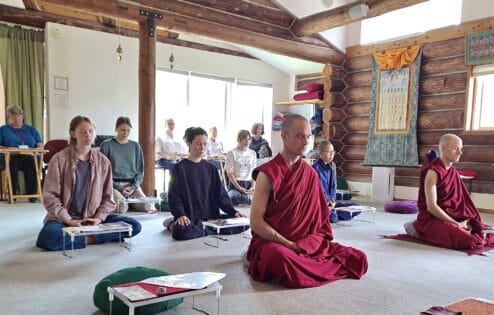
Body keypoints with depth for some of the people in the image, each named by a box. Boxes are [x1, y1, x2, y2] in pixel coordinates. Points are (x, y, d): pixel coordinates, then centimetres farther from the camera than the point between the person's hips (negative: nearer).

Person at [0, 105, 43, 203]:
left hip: (29, 157, 0)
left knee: (32, 162, -36)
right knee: (12, 162, -38)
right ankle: (14, 193, -39)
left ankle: (32, 194, -38)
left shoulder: (31, 130, 25)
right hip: (10, 158, 0)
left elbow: (41, 146, 15)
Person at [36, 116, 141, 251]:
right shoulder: (59, 159, -6)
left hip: (92, 218, 3)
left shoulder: (103, 161, 2)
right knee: (47, 238, -36)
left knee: (134, 226, -15)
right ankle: (89, 239, -16)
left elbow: (108, 197, 5)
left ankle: (89, 236, -16)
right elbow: (49, 196, -8)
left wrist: (99, 218, -11)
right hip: (64, 218, -2)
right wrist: (68, 220, -16)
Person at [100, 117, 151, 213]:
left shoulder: (135, 146, 12)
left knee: (146, 206, -23)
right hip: (113, 185, -3)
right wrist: (118, 188, -11)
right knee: (122, 207, -31)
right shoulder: (106, 145, 2)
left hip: (132, 184, 3)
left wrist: (133, 186, -6)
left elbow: (140, 170, 12)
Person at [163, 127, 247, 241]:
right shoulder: (179, 168, 0)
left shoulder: (210, 168, 13)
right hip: (189, 218, -5)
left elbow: (220, 194, 12)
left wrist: (233, 211, -1)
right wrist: (180, 215, -22)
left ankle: (200, 228, -4)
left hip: (211, 216, 6)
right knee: (181, 231, -39)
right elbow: (174, 196, -5)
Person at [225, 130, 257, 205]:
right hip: (235, 184, -4)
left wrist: (252, 187, -3)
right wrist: (239, 188, -11)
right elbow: (230, 173, -3)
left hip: (248, 184, 4)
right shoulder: (231, 153, 1)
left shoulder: (252, 153, 15)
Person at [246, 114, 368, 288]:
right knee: (282, 257, -40)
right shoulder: (268, 173, -7)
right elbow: (256, 222, -11)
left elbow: (319, 216, 11)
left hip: (307, 243, 6)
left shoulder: (311, 174, 9)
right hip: (272, 241, -6)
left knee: (358, 259, -11)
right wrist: (289, 245, -15)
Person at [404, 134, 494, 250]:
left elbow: (461, 200, 10)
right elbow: (431, 207, -22)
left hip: (451, 217, 8)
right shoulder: (433, 172, -17)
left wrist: (465, 221, -5)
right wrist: (456, 224, -17)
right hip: (432, 219, -8)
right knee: (469, 240, -28)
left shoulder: (453, 171, 9)